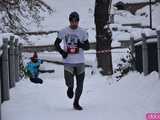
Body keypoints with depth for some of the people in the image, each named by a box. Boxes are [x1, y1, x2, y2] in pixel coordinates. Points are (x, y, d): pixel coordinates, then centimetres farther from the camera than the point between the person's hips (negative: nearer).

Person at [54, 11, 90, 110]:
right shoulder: (63, 32, -1)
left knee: (80, 85, 5)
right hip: (68, 61, -1)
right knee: (69, 82, -12)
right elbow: (56, 43, 10)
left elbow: (88, 46, 3)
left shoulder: (83, 32, 1)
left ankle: (76, 103, 23)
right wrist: (62, 52, -8)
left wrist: (81, 45, -20)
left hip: (80, 61, 1)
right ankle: (70, 88, 25)